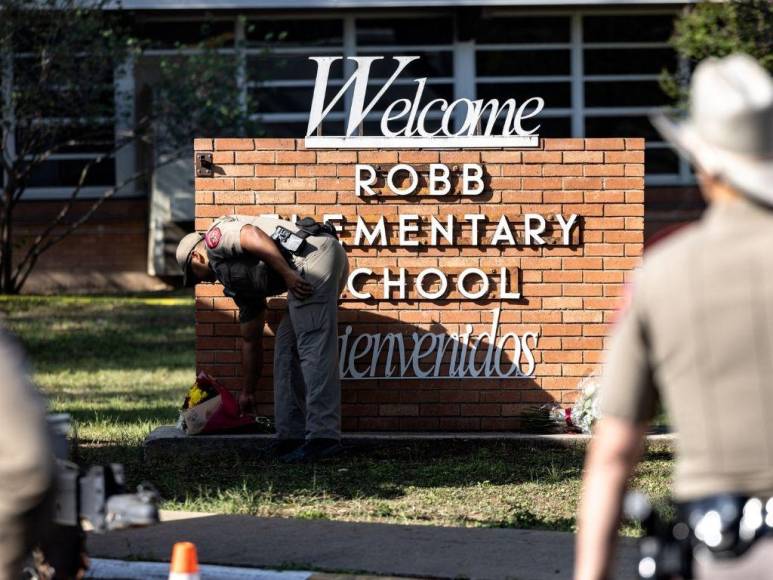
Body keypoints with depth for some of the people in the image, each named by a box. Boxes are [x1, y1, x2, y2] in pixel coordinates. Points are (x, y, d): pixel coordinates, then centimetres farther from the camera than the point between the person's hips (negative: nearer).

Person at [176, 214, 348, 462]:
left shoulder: (215, 237, 10)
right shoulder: (236, 279, 32)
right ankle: (292, 436, 11)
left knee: (313, 347, -13)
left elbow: (253, 236, -12)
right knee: (287, 348, 13)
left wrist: (287, 275, -16)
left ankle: (323, 437, -18)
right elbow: (251, 341, 37)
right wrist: (247, 392, 43)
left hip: (314, 253, -10)